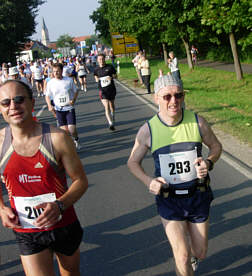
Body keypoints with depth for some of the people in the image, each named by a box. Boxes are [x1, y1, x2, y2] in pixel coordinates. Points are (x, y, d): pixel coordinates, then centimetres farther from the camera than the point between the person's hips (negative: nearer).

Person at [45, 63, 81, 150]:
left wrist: (74, 100, -8)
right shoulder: (50, 83, -2)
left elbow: (75, 91, 10)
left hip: (69, 108, -1)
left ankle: (76, 140, 23)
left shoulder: (69, 80, -3)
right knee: (64, 130, -2)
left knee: (72, 130, -10)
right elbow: (47, 96, 9)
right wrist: (49, 105, -8)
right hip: (59, 109, 1)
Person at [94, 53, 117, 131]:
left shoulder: (110, 67, -1)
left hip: (111, 89, 1)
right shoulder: (96, 69, 3)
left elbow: (115, 75, 6)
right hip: (103, 90, -1)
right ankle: (111, 124, -19)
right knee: (106, 107, -14)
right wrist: (97, 79, 0)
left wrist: (111, 77, -14)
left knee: (112, 105, 19)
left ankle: (112, 120, 43)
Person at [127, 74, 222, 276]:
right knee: (183, 258, -8)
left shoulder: (197, 122, -11)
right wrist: (149, 181, -17)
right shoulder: (148, 130, -13)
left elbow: (216, 146, 8)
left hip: (198, 196, 2)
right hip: (169, 200, -2)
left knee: (200, 253, 16)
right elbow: (133, 162, 1)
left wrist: (209, 163, -14)